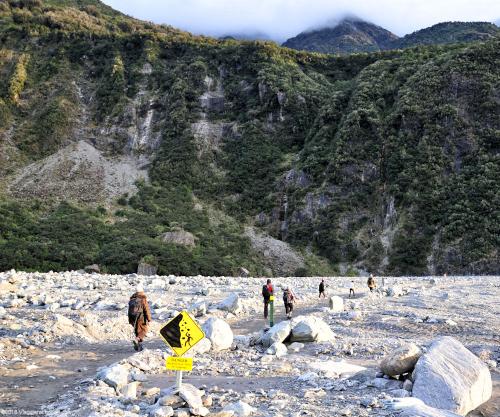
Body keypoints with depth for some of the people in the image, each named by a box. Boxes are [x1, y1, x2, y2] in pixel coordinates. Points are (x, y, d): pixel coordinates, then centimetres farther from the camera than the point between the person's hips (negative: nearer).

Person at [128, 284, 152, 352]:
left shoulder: (132, 299, 7)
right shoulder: (143, 299, -11)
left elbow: (129, 310, 14)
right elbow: (146, 310, -13)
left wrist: (130, 320, 22)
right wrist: (149, 319, -8)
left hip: (133, 318, 5)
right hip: (141, 318, -5)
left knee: (137, 331, 17)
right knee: (143, 330, 9)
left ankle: (139, 346, 18)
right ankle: (137, 339, -17)